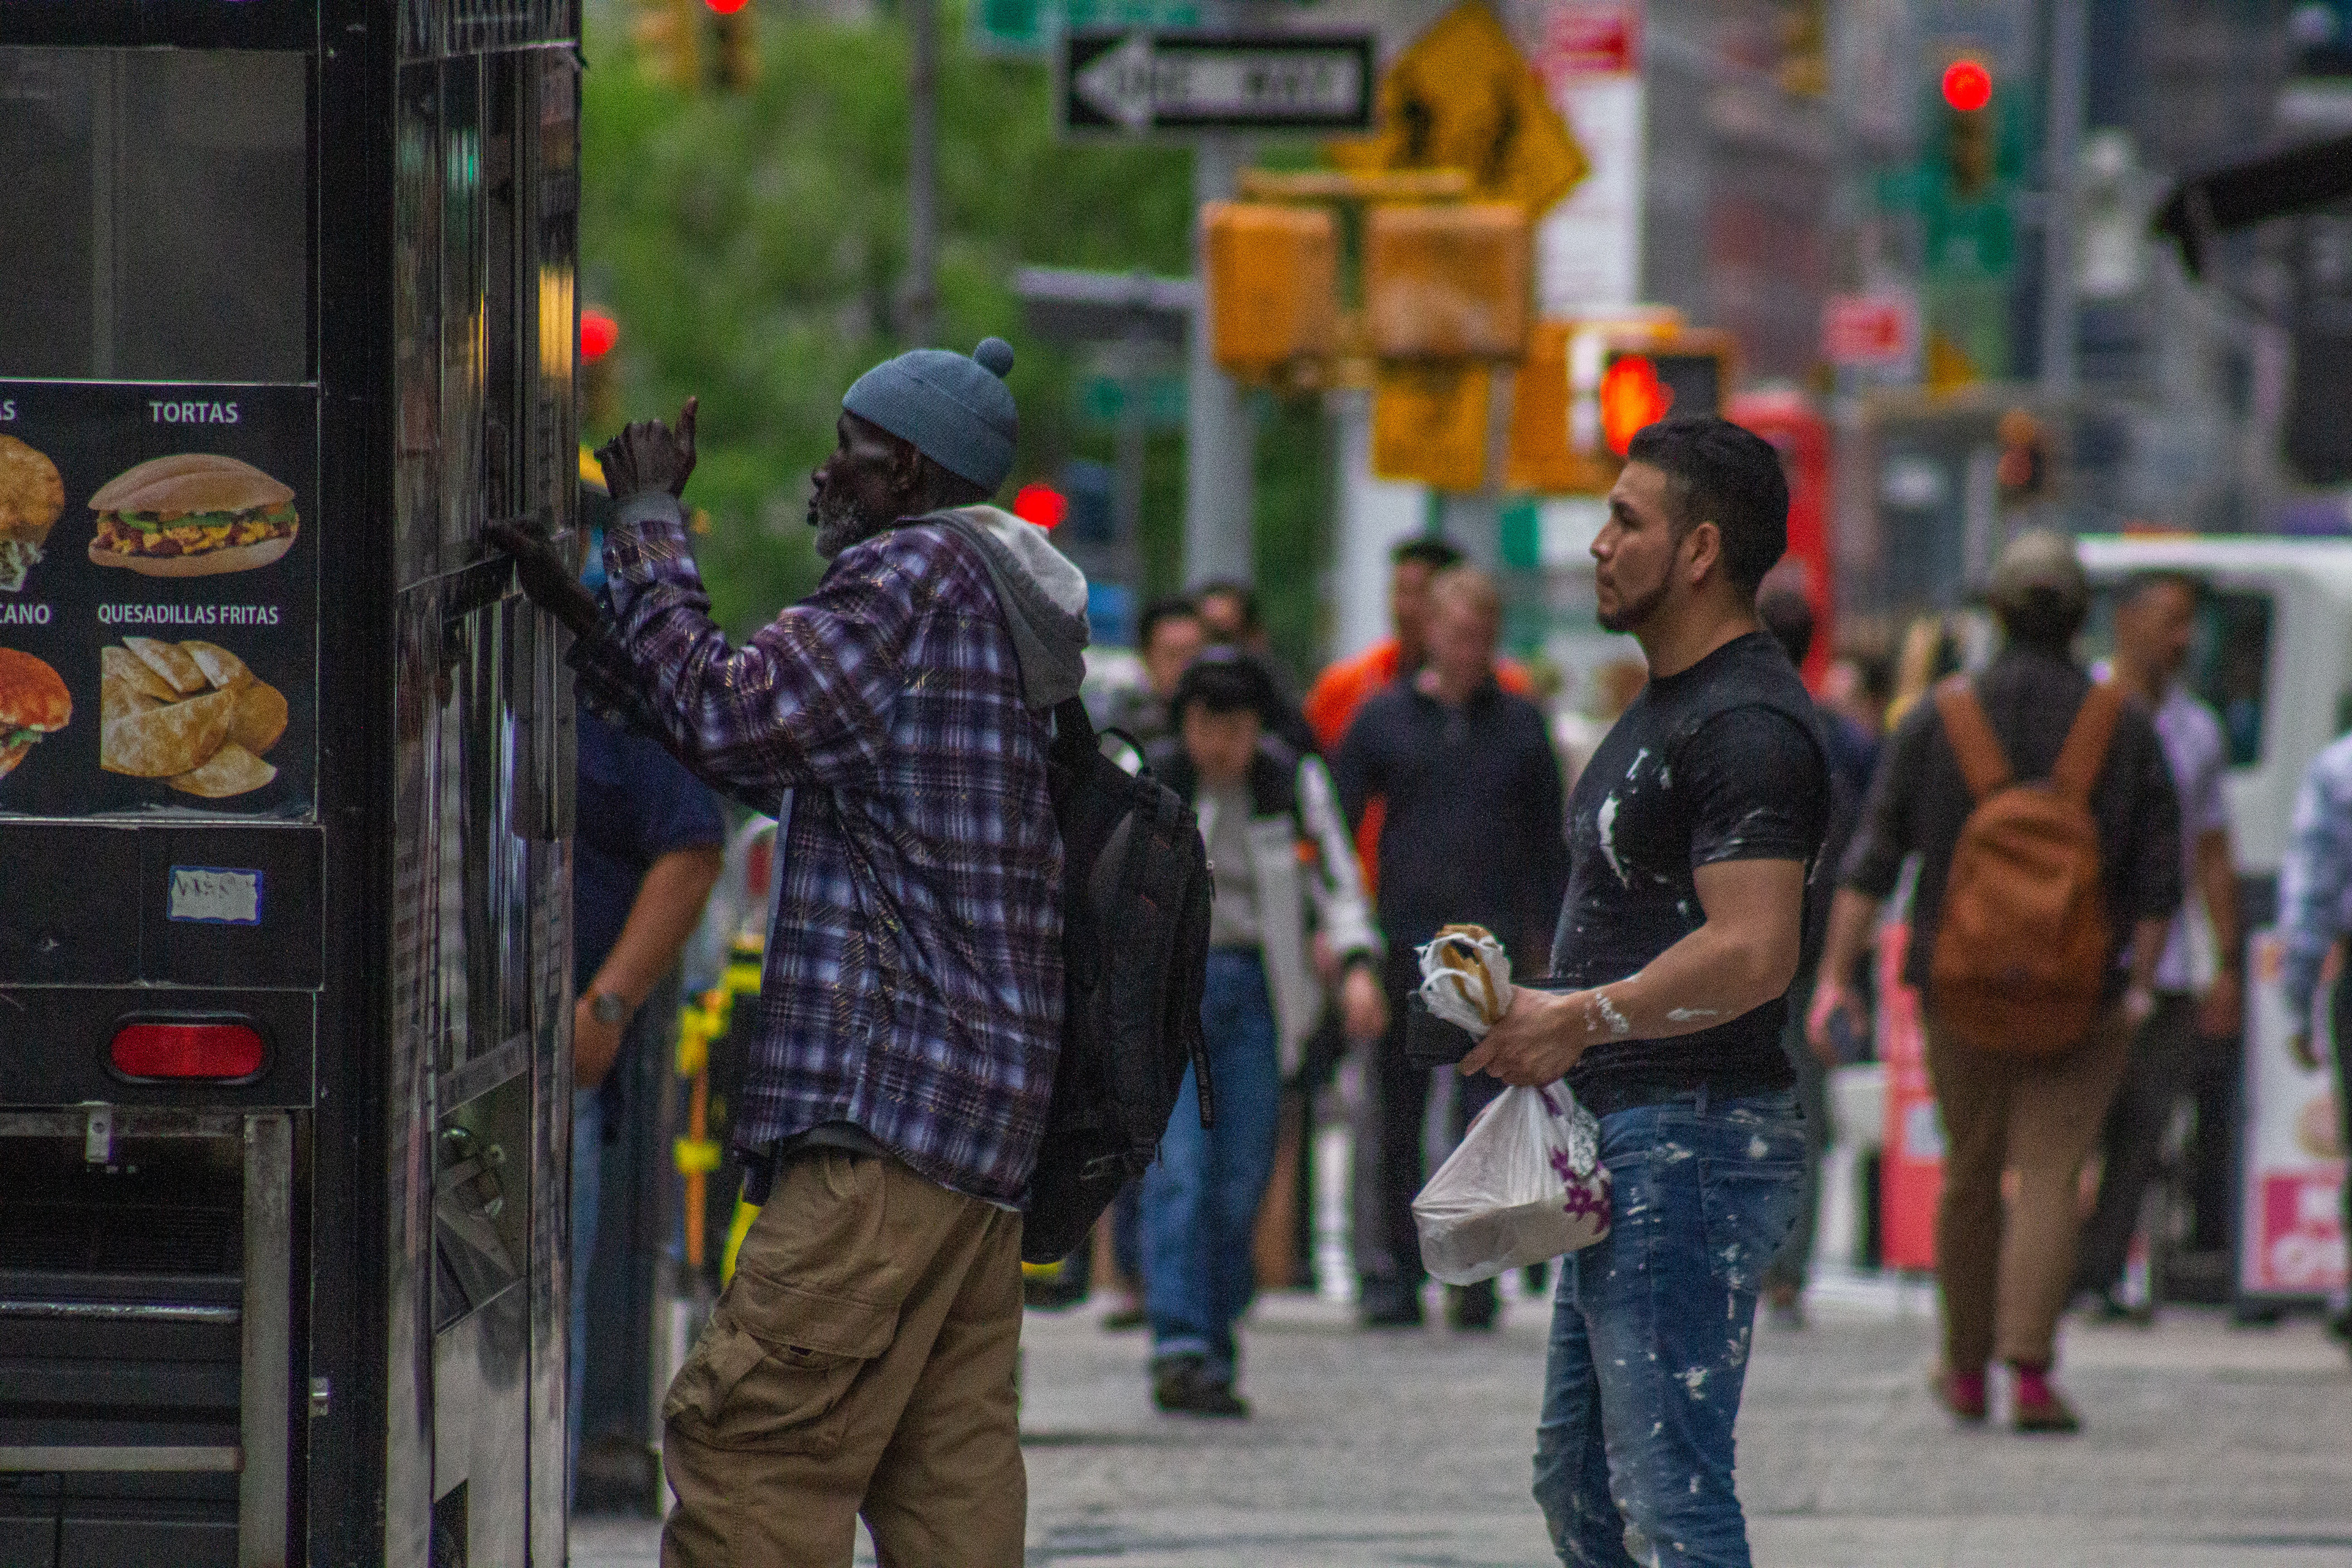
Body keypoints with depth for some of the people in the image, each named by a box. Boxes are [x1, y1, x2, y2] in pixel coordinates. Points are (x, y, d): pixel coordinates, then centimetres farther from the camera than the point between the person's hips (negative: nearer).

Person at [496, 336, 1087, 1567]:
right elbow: (767, 758, 25)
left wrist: (649, 528, -1)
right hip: (987, 1120, 10)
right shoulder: (994, 608, 24)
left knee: (751, 1434, -13)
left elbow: (729, 720, -13)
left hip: (889, 1100, -10)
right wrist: (578, 615, 23)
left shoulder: (914, 576, -6)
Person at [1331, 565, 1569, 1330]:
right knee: (1395, 1121, 3)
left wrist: (1550, 944, 8)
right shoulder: (1384, 717, 7)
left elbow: (1548, 843, 14)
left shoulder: (1520, 725, 11)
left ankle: (1475, 1274, -2)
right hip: (1403, 945, 0)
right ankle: (1390, 1273, 8)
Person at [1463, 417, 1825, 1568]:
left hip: (1693, 1140, -11)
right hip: (1625, 1143, 11)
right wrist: (1545, 1019, 12)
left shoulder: (1747, 726, -16)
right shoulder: (1667, 705, 19)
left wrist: (1582, 1019, -19)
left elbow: (1751, 954, -25)